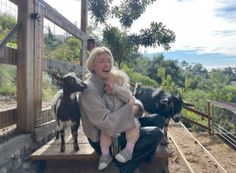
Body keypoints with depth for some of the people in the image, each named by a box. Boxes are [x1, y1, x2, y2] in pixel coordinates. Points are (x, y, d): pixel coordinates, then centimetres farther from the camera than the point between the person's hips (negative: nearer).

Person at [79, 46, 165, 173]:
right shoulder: (89, 89, -24)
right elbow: (109, 125, -32)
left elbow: (130, 100, 6)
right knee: (156, 133, -16)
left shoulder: (108, 82, 3)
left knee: (158, 119, 6)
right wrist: (130, 107, -22)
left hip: (117, 128, 9)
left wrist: (136, 105, -18)